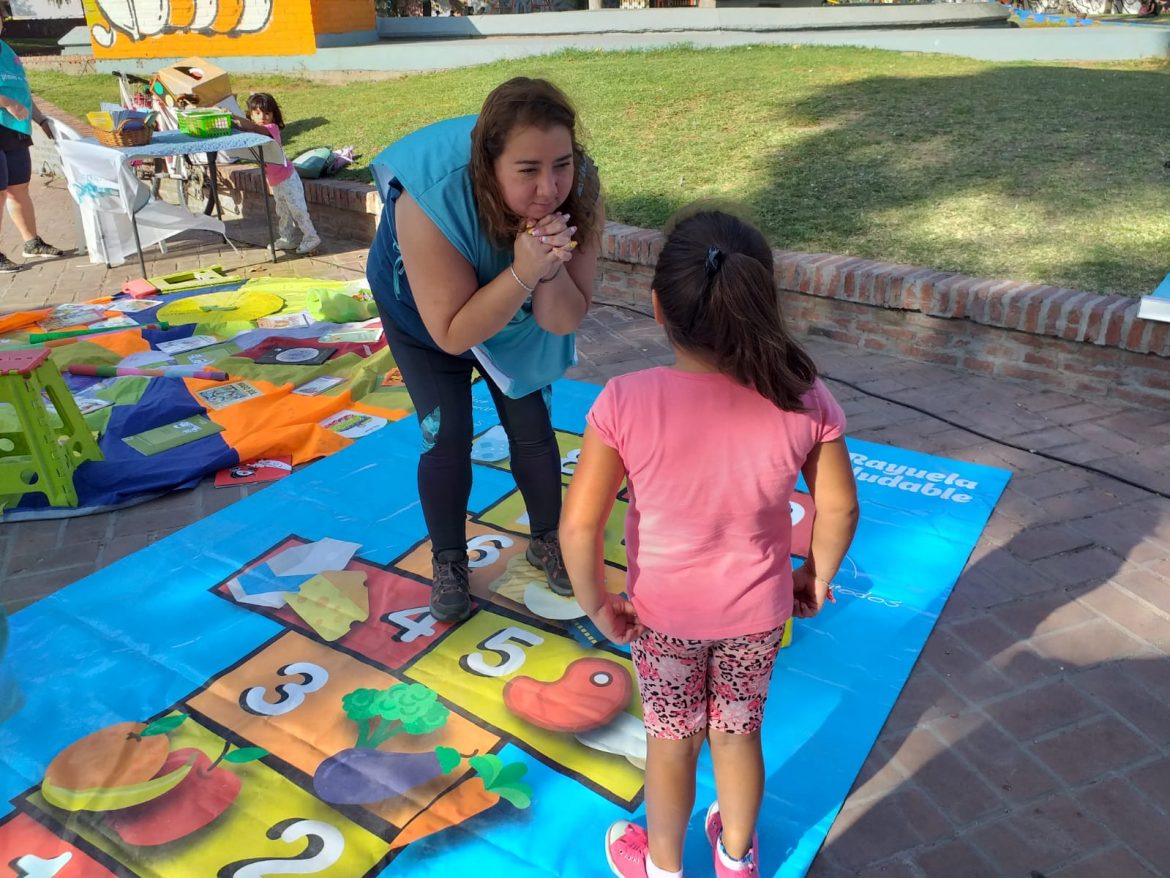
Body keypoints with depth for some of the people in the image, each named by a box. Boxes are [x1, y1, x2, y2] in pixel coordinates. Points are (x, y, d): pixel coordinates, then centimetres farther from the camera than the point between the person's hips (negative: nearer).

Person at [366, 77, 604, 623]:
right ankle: (448, 561, 21)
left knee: (533, 428, 6)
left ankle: (546, 540, 29)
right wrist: (523, 273, -48)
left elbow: (565, 321, -27)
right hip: (422, 310, -2)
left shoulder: (578, 194, -32)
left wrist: (548, 269, -47)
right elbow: (453, 333, -36)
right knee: (447, 439, -2)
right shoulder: (434, 202, -42)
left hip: (514, 311, 3)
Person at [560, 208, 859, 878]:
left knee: (672, 741, 23)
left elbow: (579, 525, -24)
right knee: (738, 734, 26)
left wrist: (596, 602, -7)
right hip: (758, 613, 2)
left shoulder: (626, 403, -29)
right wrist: (818, 577, 7)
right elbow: (840, 508, -11)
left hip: (663, 613, -1)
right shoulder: (805, 399, -22)